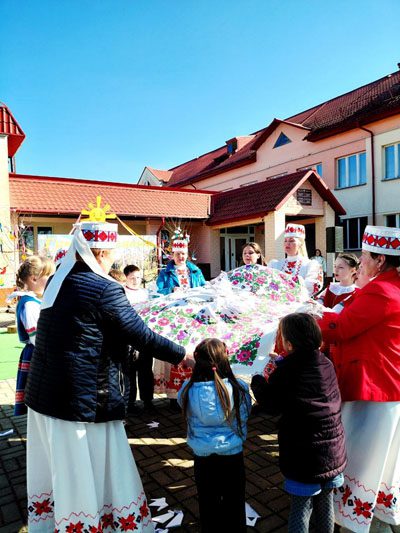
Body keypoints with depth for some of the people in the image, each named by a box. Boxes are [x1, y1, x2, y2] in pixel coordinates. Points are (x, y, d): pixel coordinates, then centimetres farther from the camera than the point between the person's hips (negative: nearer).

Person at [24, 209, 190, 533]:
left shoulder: (58, 281, 5)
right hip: (85, 400, -8)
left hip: (44, 394, 8)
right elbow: (140, 336, -17)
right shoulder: (105, 289, -19)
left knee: (59, 472, 24)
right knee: (88, 478, 9)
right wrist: (181, 354, -4)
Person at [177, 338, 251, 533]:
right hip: (233, 455, 0)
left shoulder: (188, 389, -20)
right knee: (234, 504, 23)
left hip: (202, 457, 1)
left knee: (208, 504, 24)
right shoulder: (239, 387, -21)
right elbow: (244, 417, -8)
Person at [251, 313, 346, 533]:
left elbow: (271, 406, -11)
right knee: (325, 503, 24)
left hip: (303, 458, -5)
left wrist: (257, 381, 6)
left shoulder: (287, 369, -20)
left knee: (301, 508, 12)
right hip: (334, 455, 5)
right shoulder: (327, 364, -5)